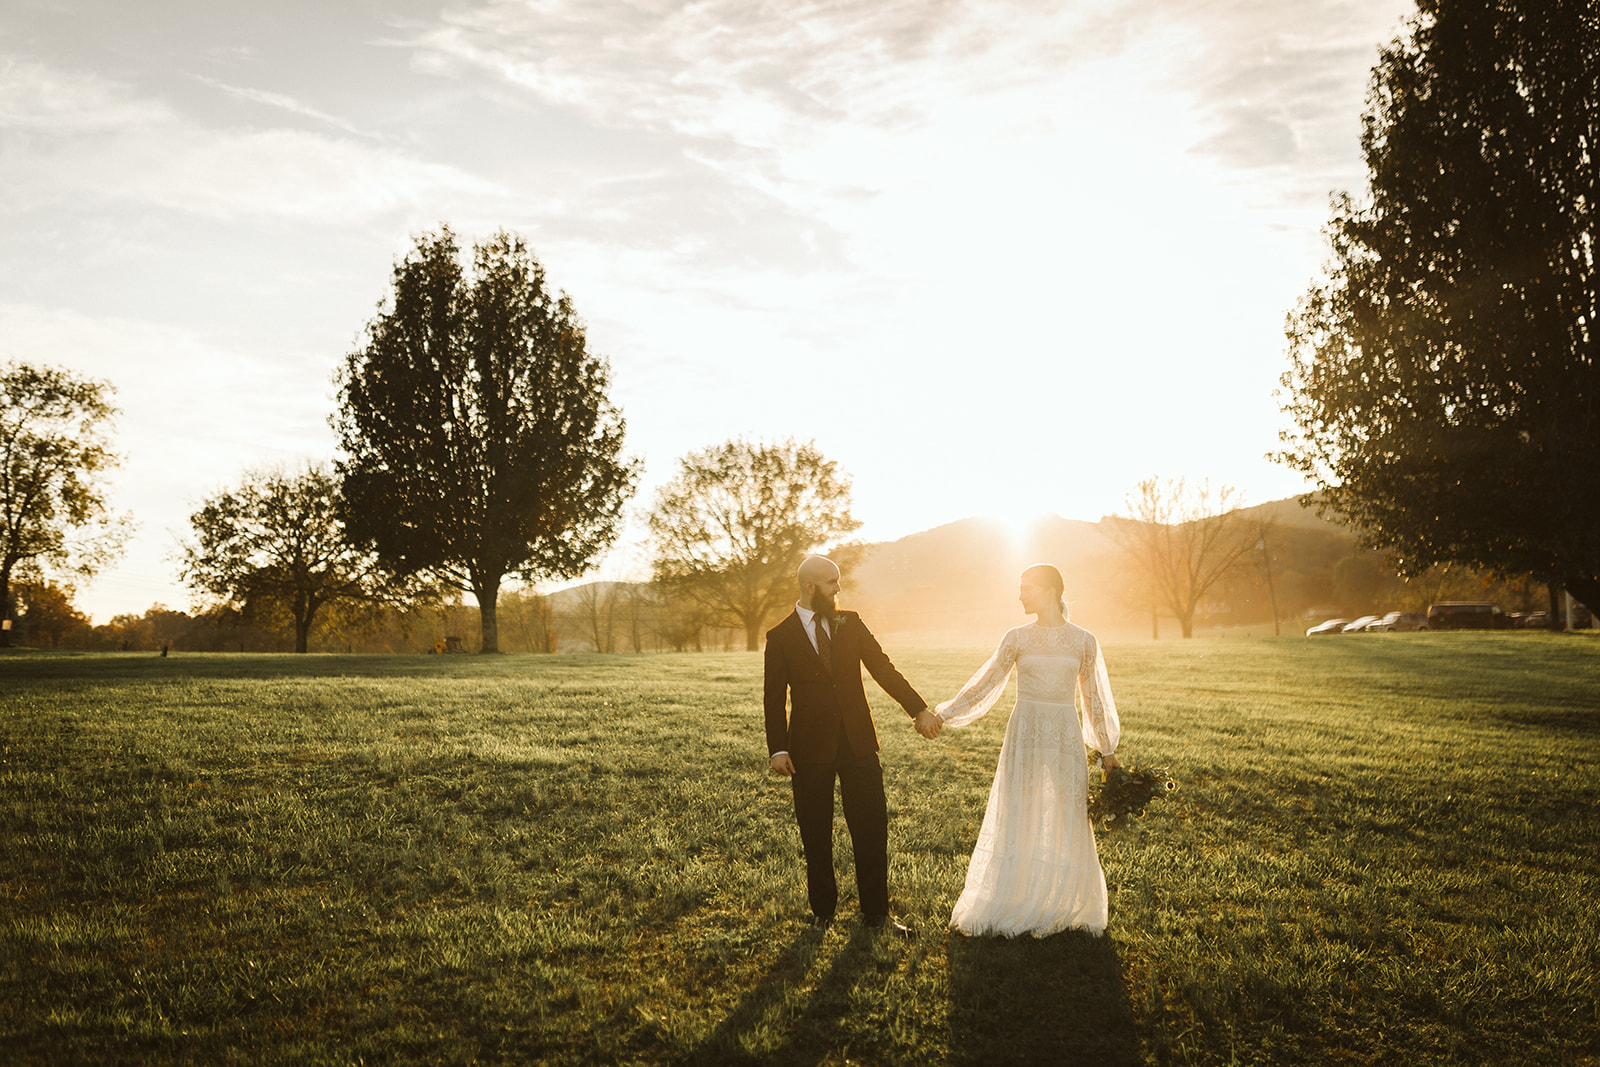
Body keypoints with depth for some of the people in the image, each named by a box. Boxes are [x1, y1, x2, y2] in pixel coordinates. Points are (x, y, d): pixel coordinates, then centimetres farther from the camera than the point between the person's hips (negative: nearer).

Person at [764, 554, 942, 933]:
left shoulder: (850, 623, 7)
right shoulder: (780, 637, 0)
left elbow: (882, 668, 8)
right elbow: (774, 697, 0)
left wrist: (919, 709, 4)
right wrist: (777, 749, -8)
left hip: (858, 743, 2)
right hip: (811, 749, -2)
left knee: (872, 829, 2)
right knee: (816, 835, 7)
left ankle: (876, 912, 14)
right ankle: (822, 911, 23)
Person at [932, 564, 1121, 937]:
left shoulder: (1083, 641, 1)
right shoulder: (1017, 638, 2)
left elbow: (1092, 698, 9)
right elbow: (985, 684, 6)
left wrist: (1107, 750, 13)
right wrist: (943, 714, 2)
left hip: (1065, 737, 0)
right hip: (1025, 734, 0)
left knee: (1066, 821, 3)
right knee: (1015, 822, 3)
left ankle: (1061, 906, 16)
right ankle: (1012, 906, 14)